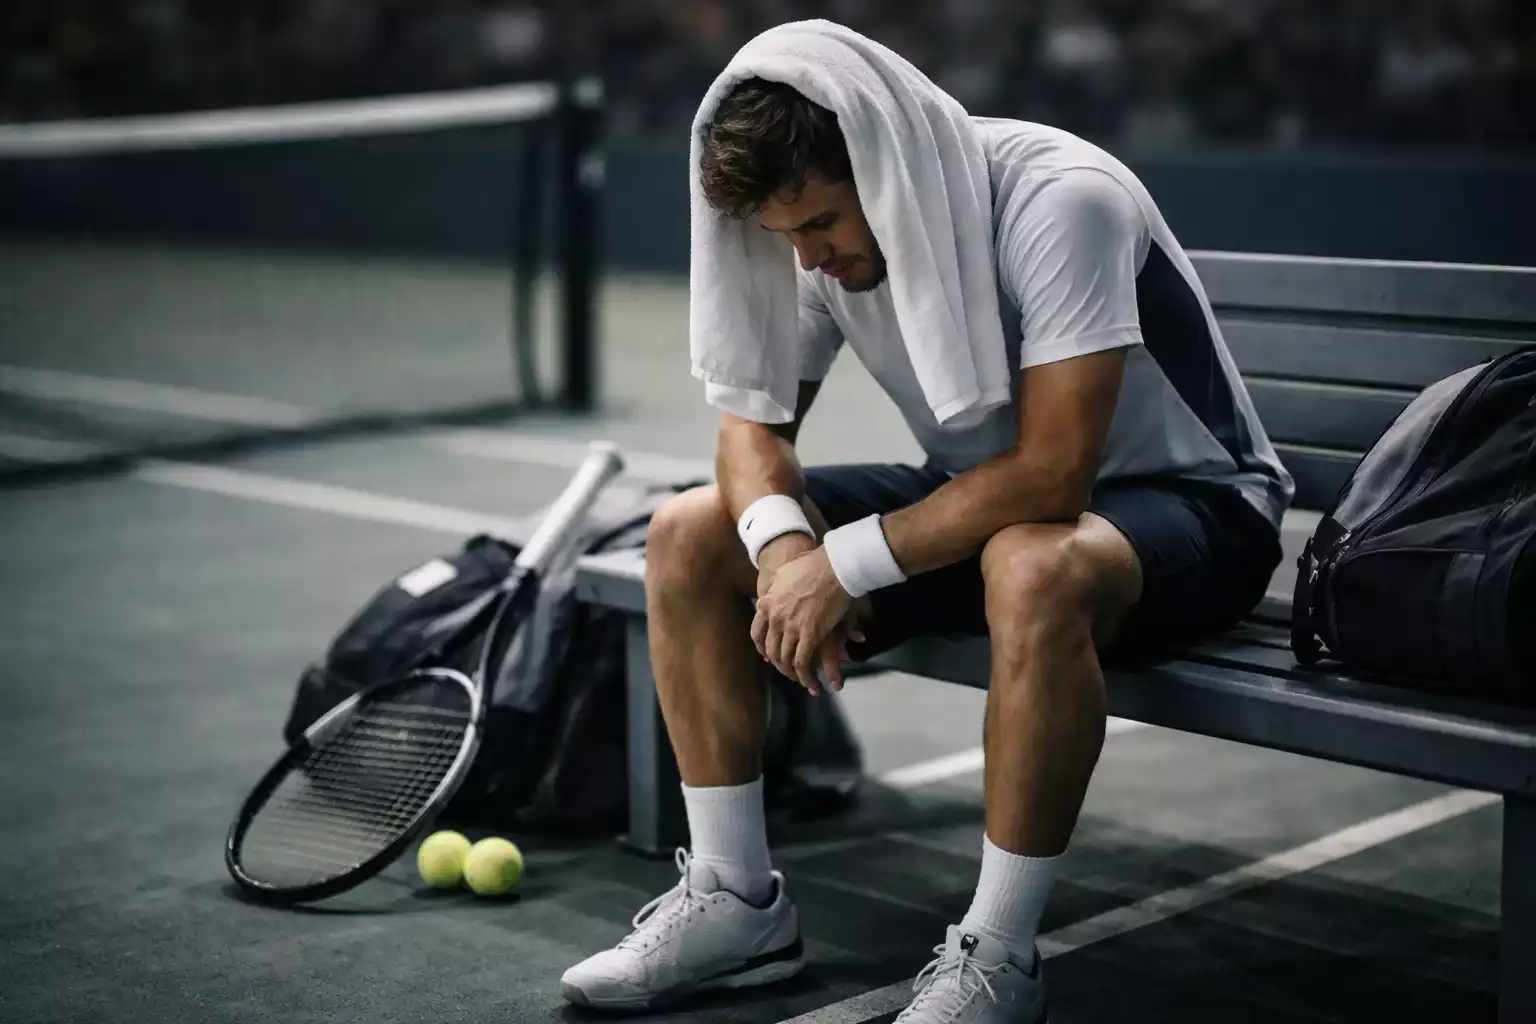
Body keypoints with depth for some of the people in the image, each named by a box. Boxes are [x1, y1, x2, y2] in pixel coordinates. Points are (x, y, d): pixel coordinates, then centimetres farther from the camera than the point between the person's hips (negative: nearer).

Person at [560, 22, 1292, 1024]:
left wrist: (845, 565, -30)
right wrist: (782, 542, -24)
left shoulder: (1061, 199, -29)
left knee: (1034, 570, -42)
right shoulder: (820, 231, -7)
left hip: (1189, 502, -7)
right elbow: (755, 423, -2)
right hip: (979, 496, 7)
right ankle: (735, 901, 1)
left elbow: (1051, 476, -34)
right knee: (688, 536, -5)